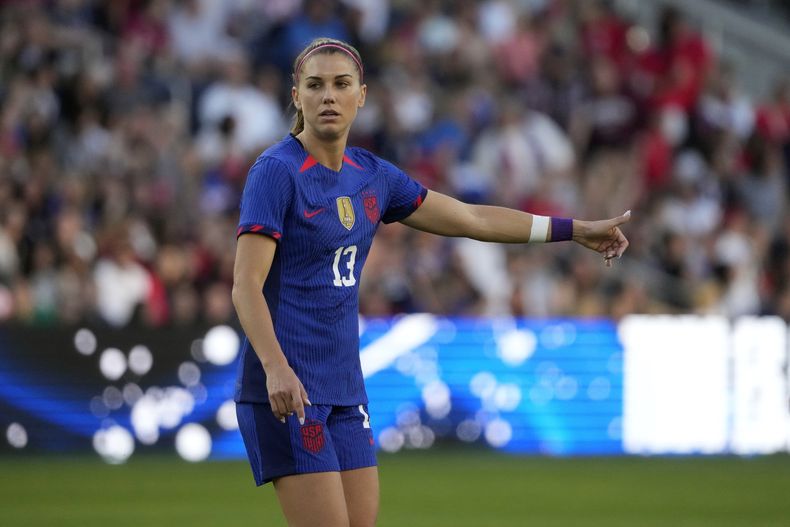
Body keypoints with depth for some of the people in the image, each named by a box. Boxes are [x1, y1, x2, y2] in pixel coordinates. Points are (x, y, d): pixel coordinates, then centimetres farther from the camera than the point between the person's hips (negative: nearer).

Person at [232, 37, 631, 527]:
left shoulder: (371, 175, 10)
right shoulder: (276, 171, -10)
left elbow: (471, 219, 20)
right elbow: (246, 286, -17)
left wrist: (575, 229, 23)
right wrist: (276, 368, -31)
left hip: (344, 388, 7)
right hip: (287, 390, -7)